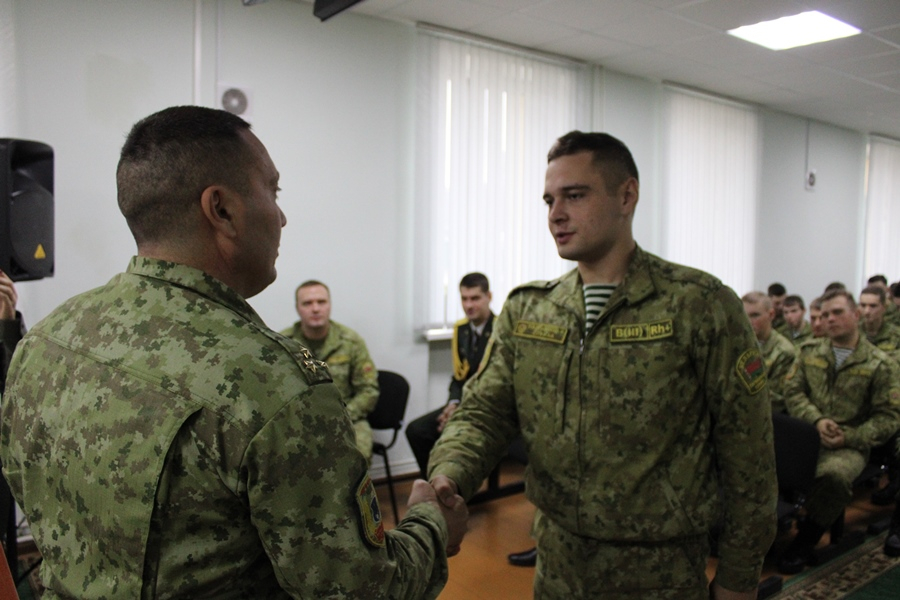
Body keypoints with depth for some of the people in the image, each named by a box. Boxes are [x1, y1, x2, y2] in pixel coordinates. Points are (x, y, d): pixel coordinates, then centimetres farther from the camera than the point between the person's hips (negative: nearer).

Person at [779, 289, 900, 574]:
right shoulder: (810, 354, 14)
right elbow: (793, 392, 7)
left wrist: (849, 438, -11)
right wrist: (817, 420, -11)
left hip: (850, 445, -3)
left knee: (835, 475, -37)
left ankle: (805, 541, -12)